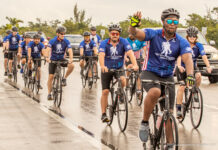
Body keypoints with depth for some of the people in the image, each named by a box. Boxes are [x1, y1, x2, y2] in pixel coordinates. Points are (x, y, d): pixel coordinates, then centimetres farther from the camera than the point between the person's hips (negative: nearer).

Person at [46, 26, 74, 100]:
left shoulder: (66, 41, -12)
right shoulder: (52, 41, -16)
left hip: (61, 59, 1)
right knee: (51, 76, -6)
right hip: (53, 60, -1)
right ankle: (49, 94, 4)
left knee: (71, 65, -26)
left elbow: (70, 50, -23)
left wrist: (71, 59, -41)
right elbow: (48, 49, -28)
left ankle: (64, 78, -4)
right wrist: (47, 57, -47)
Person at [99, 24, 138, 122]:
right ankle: (103, 114, 4)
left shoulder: (123, 42, -12)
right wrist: (102, 66, -49)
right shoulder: (104, 43, -14)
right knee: (105, 92, -4)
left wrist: (135, 64, -42)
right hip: (107, 69, 0)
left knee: (123, 80, -31)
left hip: (119, 68, 0)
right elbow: (101, 55, -29)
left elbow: (130, 53, -25)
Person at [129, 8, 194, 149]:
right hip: (150, 73, -3)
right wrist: (133, 25, -52)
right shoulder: (154, 34, -11)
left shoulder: (182, 42, -7)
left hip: (167, 77, 3)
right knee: (155, 92, -36)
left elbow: (188, 58, -23)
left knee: (169, 112, 2)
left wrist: (190, 75, -43)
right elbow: (135, 33, -28)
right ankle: (145, 123, -16)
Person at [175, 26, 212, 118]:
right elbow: (179, 56, -29)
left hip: (193, 67, 2)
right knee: (182, 87, -13)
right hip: (183, 67, -2)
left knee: (198, 76, -31)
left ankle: (195, 91, -2)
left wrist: (208, 67, -41)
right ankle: (178, 108, -6)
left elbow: (204, 56, -23)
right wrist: (179, 66, -49)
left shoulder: (199, 46, -10)